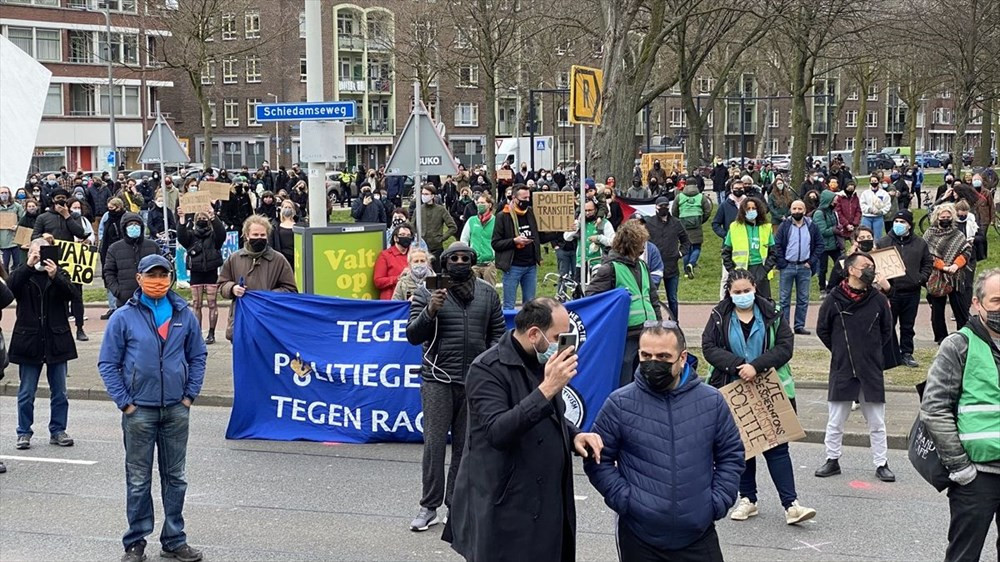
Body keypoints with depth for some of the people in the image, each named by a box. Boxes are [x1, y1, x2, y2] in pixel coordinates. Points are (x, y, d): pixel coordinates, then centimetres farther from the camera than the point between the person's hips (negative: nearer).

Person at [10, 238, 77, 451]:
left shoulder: (59, 274, 5)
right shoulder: (22, 275, 3)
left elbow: (69, 293, -13)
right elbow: (11, 286, -19)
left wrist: (55, 276, -29)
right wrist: (29, 265, -28)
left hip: (56, 341, 1)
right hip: (29, 341, -1)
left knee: (59, 392, 8)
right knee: (26, 393, 6)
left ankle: (58, 431, 18)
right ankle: (24, 433, 15)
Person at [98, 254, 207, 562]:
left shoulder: (184, 315, 2)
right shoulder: (124, 317, -6)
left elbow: (197, 356, 10)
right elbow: (107, 363, -3)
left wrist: (190, 395, 2)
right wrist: (124, 402, -7)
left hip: (176, 410, 3)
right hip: (139, 411, -3)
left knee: (175, 478, 11)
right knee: (138, 480, 6)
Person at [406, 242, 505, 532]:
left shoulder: (487, 292, 8)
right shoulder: (427, 291, -1)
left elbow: (497, 332, 14)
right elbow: (413, 336, -4)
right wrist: (430, 312, -20)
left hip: (475, 382, 3)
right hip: (438, 380, -3)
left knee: (466, 446, 8)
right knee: (434, 444, -5)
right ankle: (429, 507, 4)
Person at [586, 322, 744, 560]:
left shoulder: (711, 401, 1)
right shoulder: (619, 404, -6)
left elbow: (731, 455, 10)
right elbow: (598, 460, -1)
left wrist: (718, 502, 0)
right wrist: (624, 500, -10)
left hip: (699, 535, 2)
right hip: (639, 538, -1)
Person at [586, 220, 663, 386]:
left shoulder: (642, 266, 17)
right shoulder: (610, 268, -8)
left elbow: (653, 297, 24)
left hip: (647, 335, 7)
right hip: (625, 337, -7)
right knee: (622, 386, -5)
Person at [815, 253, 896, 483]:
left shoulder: (879, 300, 0)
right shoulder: (834, 299, -6)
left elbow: (886, 331, 13)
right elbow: (822, 330, 6)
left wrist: (872, 353, 9)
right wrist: (841, 351, 6)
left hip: (872, 371, 1)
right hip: (842, 370, -1)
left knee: (877, 423, 8)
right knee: (835, 421, 8)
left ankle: (881, 464, 18)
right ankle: (832, 460, 22)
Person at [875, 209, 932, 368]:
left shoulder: (920, 243, 8)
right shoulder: (883, 242, 0)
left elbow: (928, 262, 16)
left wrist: (922, 278, 2)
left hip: (911, 292, 2)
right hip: (890, 291, -2)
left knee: (908, 326, 10)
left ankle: (907, 354, 18)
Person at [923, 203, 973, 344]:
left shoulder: (958, 234, 7)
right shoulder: (930, 234, 0)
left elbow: (967, 251, 1)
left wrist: (956, 265, -15)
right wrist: (943, 266, -17)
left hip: (956, 277, 1)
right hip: (936, 277, -1)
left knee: (961, 308, 2)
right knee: (937, 310, 6)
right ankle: (941, 337, 16)